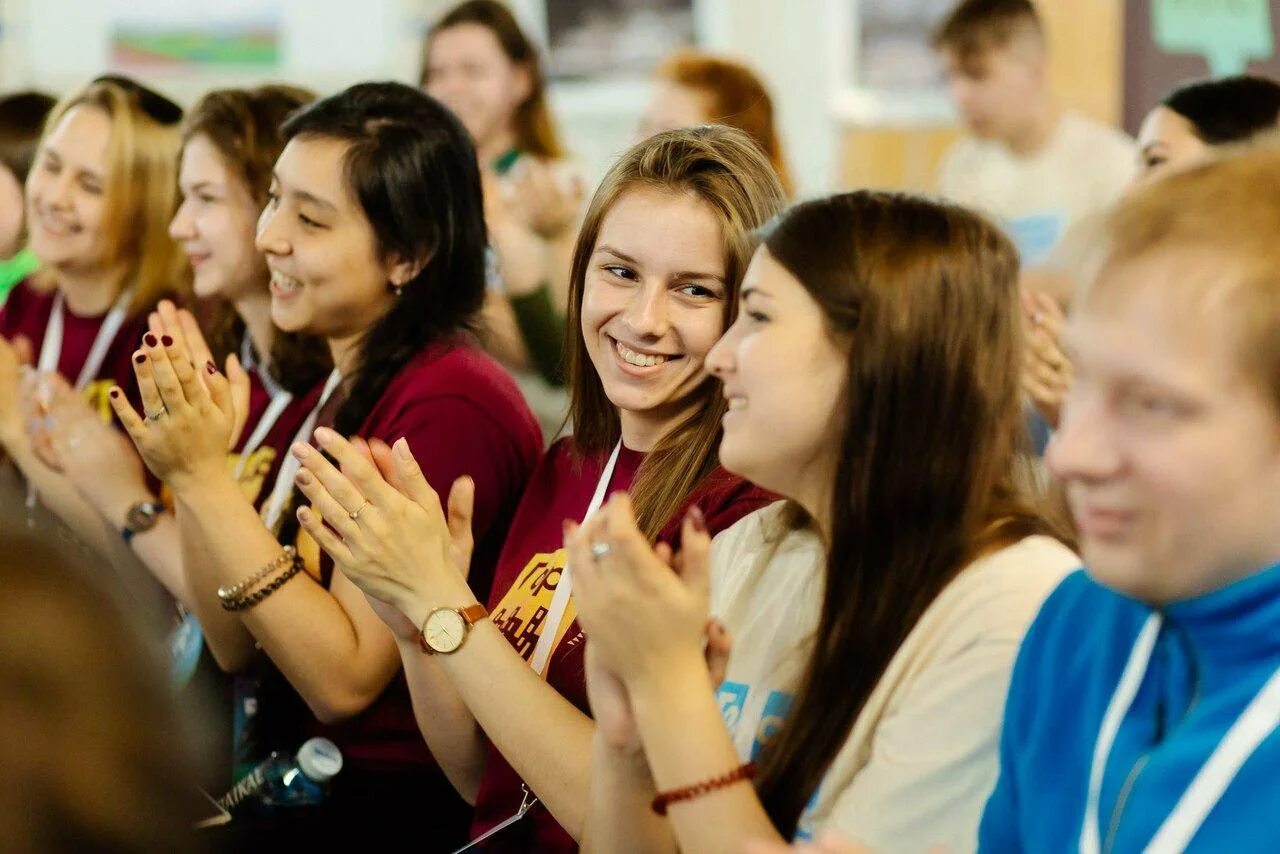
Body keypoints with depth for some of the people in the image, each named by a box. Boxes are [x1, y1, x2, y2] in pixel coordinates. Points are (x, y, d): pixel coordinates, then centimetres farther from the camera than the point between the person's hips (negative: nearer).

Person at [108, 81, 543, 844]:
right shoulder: (344, 387, 8)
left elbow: (345, 679, -18)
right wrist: (186, 464, -5)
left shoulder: (447, 403, -17)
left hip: (389, 803, -7)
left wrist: (206, 478, -18)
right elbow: (236, 647, 8)